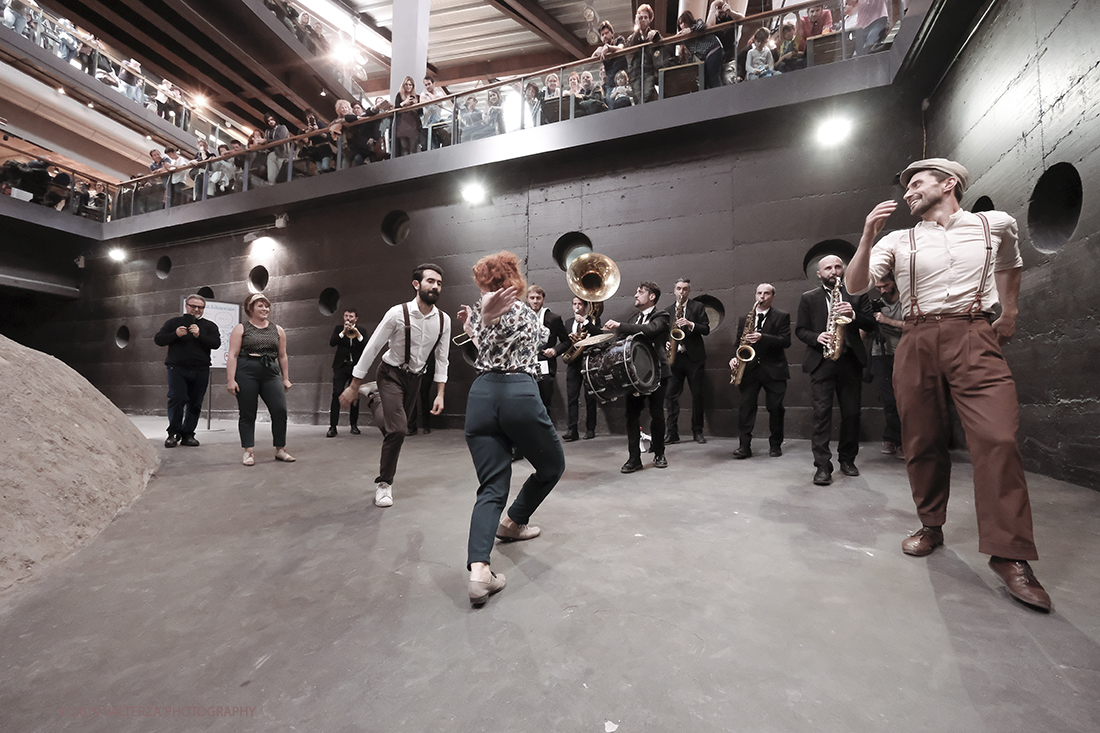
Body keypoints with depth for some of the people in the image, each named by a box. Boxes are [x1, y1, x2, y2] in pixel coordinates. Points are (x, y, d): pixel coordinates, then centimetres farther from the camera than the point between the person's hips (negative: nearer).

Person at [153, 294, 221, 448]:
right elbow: (158, 339, 7)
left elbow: (216, 343, -3)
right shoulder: (173, 322, 13)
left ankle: (188, 434, 11)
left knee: (195, 403, 2)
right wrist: (175, 334, -10)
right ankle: (173, 433, 0)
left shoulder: (209, 326, 11)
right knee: (176, 399, -11)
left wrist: (199, 335, -18)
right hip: (177, 368, -1)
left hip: (200, 371, 1)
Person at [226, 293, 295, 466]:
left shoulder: (278, 330, 13)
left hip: (271, 374, 2)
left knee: (280, 410, -6)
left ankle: (280, 450, 6)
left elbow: (282, 356, 16)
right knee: (247, 414, 2)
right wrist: (230, 379, -8)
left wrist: (286, 379, 13)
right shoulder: (240, 329, 5)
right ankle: (249, 452, 11)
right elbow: (233, 355, -1)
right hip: (246, 374, -2)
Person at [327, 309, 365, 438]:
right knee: (336, 394, -10)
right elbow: (332, 343, -6)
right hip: (341, 366, 0)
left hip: (356, 367, 1)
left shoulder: (361, 331, 7)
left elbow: (366, 348, -6)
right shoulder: (339, 328, 8)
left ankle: (354, 425, 14)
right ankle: (332, 427, -8)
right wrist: (343, 332, -14)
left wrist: (357, 334, -14)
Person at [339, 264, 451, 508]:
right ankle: (384, 484, 3)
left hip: (415, 378, 5)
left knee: (396, 428, 14)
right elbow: (371, 349, -15)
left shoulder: (443, 320, -8)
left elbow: (441, 359, -1)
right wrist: (354, 387, -11)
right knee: (398, 428, -17)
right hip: (391, 375, -5)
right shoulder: (397, 313, -21)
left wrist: (440, 394, -4)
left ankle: (376, 404, 48)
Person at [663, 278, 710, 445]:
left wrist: (691, 324, -18)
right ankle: (671, 433, 3)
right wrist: (666, 343, -3)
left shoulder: (698, 307, 5)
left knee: (697, 395, 3)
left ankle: (697, 432, 16)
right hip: (674, 357, 2)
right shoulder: (668, 311, 14)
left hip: (694, 358, -2)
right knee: (670, 395, -3)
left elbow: (706, 330, -3)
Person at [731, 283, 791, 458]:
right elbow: (739, 342, 14)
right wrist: (735, 357, -5)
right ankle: (744, 446, -5)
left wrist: (762, 337, -23)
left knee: (775, 408, 3)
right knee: (746, 406, -7)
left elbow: (786, 341, -9)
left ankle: (775, 445, 19)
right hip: (749, 368, 2)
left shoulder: (782, 317, 3)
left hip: (773, 370, -2)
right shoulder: (744, 319, 13)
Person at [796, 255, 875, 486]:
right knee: (822, 412, -8)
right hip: (821, 361, -2)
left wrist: (853, 314, -13)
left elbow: (871, 324, 6)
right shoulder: (808, 298, 10)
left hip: (850, 360, 2)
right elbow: (800, 330, 5)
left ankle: (847, 459, 22)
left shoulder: (856, 295, 13)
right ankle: (822, 466, -6)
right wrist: (817, 337, -14)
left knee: (852, 412, 6)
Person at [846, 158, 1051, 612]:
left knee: (998, 438, -15)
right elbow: (857, 285, -4)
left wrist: (1009, 310, 27)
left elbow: (1010, 264, 33)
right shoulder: (898, 241, 10)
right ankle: (931, 526, 20)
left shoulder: (996, 224, 14)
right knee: (922, 443, 4)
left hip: (974, 339, -1)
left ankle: (1010, 555, -7)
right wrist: (868, 236, -15)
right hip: (917, 344, 1)